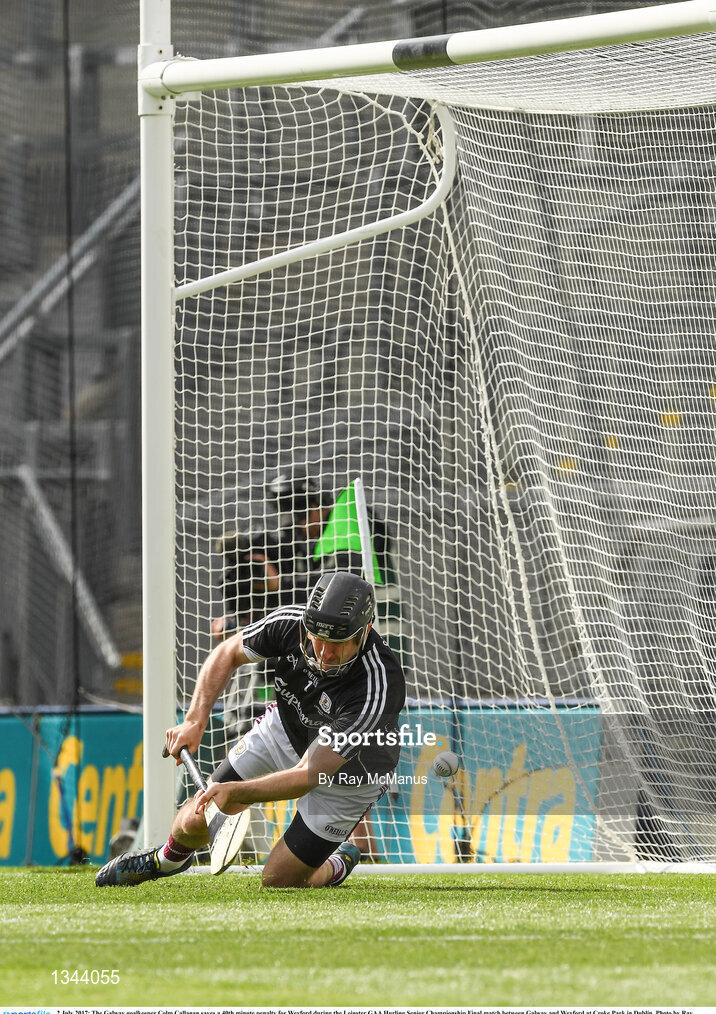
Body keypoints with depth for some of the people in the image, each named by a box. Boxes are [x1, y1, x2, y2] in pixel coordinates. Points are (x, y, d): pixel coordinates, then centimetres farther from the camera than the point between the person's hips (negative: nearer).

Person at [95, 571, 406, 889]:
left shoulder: (376, 692, -42)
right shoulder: (290, 622, -27)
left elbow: (307, 777, -40)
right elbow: (227, 654, -5)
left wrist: (235, 792, -49)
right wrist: (195, 721, -16)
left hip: (347, 773, -4)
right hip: (286, 726, 4)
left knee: (277, 881, -4)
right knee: (196, 821, 2)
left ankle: (338, 865, 30)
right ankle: (166, 860, 39)